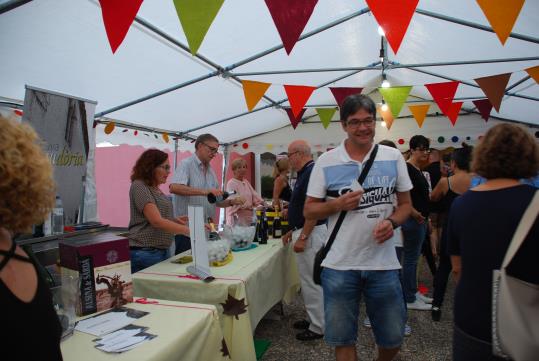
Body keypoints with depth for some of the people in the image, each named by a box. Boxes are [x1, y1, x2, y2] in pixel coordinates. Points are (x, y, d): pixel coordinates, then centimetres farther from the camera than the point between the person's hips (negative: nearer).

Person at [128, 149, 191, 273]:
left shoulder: (155, 188, 13)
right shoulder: (139, 186, -12)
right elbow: (156, 221, -22)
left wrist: (175, 220, 4)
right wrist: (189, 230, -27)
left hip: (162, 251, 8)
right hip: (145, 253, -8)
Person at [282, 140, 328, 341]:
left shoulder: (312, 172, -18)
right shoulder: (305, 173, 14)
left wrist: (302, 237, -23)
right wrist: (293, 230, 20)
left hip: (311, 233, -10)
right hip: (304, 231, 10)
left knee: (311, 281, 0)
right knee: (309, 279, 18)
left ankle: (318, 327, 13)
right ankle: (313, 319, 31)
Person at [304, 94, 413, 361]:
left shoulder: (393, 157, 2)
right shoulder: (325, 162, -4)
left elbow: (405, 204, 8)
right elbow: (309, 211, 0)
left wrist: (392, 222, -12)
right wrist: (338, 204, -18)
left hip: (384, 264, 2)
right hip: (339, 266, -1)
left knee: (392, 338, 17)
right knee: (342, 340, 13)